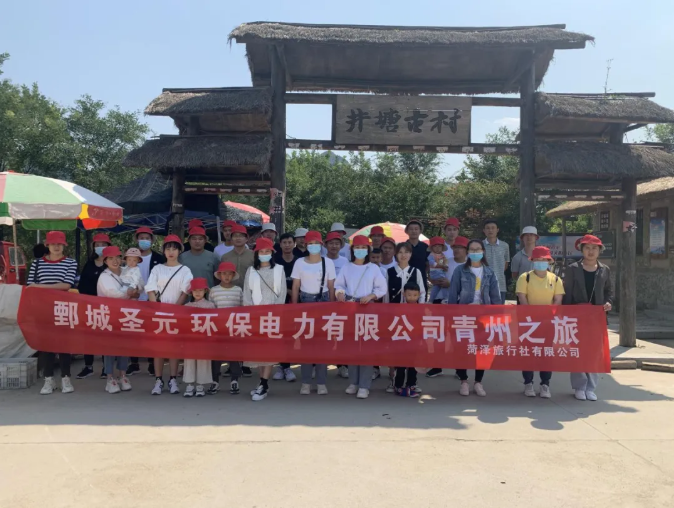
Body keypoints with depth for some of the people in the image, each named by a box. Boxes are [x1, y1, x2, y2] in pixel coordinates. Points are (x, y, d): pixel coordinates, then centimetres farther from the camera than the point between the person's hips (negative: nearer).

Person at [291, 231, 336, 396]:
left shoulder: (328, 262, 1)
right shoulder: (299, 262, 1)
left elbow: (331, 287, 4)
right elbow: (295, 287, 4)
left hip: (323, 301, 0)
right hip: (305, 301, 0)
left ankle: (321, 382, 8)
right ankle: (306, 382, 8)